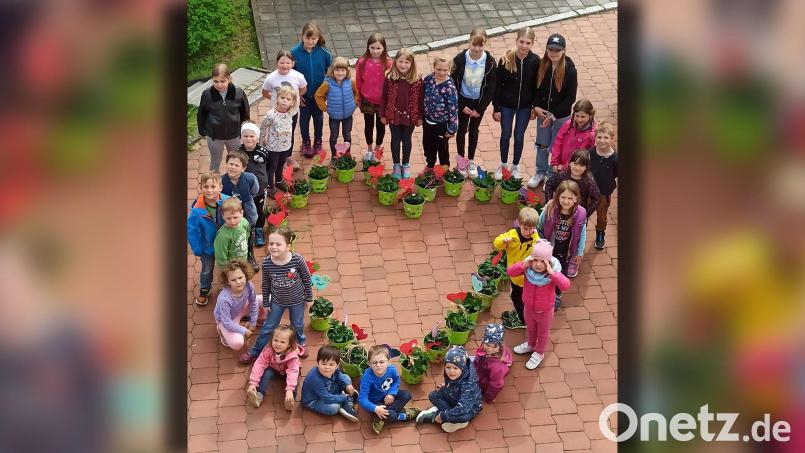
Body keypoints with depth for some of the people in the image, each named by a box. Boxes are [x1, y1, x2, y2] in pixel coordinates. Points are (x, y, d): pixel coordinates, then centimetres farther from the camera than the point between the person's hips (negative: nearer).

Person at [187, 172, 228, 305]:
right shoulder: (197, 210, -31)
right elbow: (191, 231, -18)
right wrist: (197, 249, -13)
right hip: (208, 246, -1)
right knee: (207, 270, 23)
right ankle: (204, 290, 50)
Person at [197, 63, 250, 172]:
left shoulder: (239, 93, -18)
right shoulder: (207, 94, -18)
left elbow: (245, 113, -3)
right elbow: (201, 114, -3)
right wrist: (202, 130, 2)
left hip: (234, 135, 1)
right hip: (214, 136, -1)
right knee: (215, 163, 19)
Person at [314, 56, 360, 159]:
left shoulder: (351, 82, -13)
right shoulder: (328, 84, -21)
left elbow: (356, 92, 8)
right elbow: (318, 95, -8)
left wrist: (355, 103, 1)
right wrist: (324, 107, -8)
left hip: (348, 115, 2)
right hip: (334, 116, -2)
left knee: (347, 135, 17)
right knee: (334, 136, 13)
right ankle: (334, 156, 28)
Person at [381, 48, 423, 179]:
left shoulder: (417, 80, -11)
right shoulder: (390, 79, -12)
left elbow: (420, 99, -3)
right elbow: (384, 98, -4)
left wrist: (420, 117, 0)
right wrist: (383, 115, -1)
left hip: (410, 116, 0)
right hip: (394, 115, 0)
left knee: (407, 140, 16)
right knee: (395, 140, 14)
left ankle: (406, 165, 33)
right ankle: (396, 165, 30)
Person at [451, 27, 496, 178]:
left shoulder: (490, 62, -19)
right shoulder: (460, 59, -21)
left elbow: (491, 88, -9)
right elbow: (453, 83, -11)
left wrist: (480, 109, -10)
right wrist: (462, 106, -11)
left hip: (479, 102, 1)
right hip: (463, 101, -1)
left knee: (474, 130, 17)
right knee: (462, 130, 11)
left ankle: (471, 161, 34)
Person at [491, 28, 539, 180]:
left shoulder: (535, 61, -16)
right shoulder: (506, 60, -19)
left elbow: (536, 86, -3)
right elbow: (498, 85, -11)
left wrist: (535, 107, 0)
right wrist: (496, 109, -7)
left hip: (525, 106, 1)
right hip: (506, 105, -1)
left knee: (519, 137, 14)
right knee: (505, 135, 17)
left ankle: (515, 166, 36)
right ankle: (503, 165, 39)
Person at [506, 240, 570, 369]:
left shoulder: (554, 273, -31)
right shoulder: (528, 268, -23)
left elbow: (566, 285, -46)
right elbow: (509, 271, -25)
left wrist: (551, 273, -52)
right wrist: (523, 265, -39)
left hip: (545, 311, -3)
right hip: (529, 308, 3)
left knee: (543, 333, 24)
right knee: (530, 329, 31)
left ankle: (539, 354, 48)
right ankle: (530, 345, 60)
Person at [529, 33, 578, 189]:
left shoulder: (570, 70, -19)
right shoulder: (541, 65, -9)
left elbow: (570, 98, -15)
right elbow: (535, 88, 4)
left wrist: (553, 115, -17)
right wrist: (536, 107, -10)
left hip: (561, 116, -3)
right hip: (542, 112, 3)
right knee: (542, 145, 18)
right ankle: (540, 172, 38)